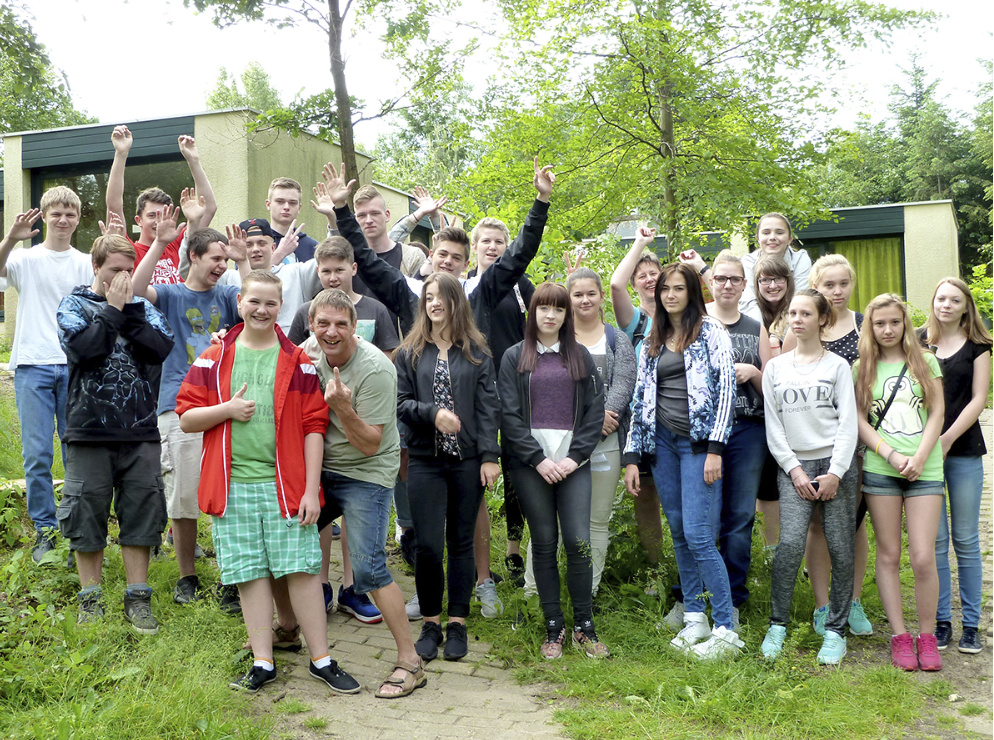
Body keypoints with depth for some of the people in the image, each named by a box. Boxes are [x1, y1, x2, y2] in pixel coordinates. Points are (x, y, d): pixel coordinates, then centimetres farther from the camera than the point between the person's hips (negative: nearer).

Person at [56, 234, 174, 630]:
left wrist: (128, 309, -8)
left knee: (141, 512, 5)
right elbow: (82, 347, -15)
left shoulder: (142, 306, 11)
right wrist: (113, 309, -8)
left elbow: (163, 345, -7)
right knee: (87, 513, 4)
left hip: (140, 431, 2)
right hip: (89, 430, -2)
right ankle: (90, 600, 19)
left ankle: (138, 598, 16)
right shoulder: (74, 304, 5)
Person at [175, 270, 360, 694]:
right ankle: (263, 663, 17)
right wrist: (227, 409, -10)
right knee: (250, 573, 6)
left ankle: (321, 660, 10)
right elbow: (186, 418, 8)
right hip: (233, 486, 2)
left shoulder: (298, 363, 5)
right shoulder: (213, 360, 9)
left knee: (302, 568, -2)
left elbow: (313, 428, 1)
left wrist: (311, 488, -5)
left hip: (285, 485, -1)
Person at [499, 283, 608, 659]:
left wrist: (574, 457, -6)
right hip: (530, 463, -1)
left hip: (573, 462, 1)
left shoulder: (580, 356, 11)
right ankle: (554, 628, 15)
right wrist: (538, 459, -10)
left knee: (579, 542, -5)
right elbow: (509, 415, -1)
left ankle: (584, 628, 9)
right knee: (544, 543, 4)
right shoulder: (515, 357, 7)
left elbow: (595, 410, 6)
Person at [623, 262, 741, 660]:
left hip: (698, 441, -5)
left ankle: (726, 630, -3)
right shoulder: (652, 342, 15)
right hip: (662, 441, 5)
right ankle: (694, 618, 18)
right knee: (679, 534, 8)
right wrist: (632, 456, 9)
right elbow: (641, 398, 15)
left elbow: (726, 388, -6)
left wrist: (715, 448, -14)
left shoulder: (711, 331, 1)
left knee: (698, 535, -11)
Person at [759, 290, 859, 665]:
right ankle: (777, 624, 1)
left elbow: (848, 422, 0)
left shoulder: (837, 365, 6)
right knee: (790, 543, -14)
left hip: (836, 464, -1)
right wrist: (794, 470, -2)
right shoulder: (775, 368, 11)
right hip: (793, 466, 1)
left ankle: (835, 630, 12)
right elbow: (773, 426, 8)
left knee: (841, 549, -1)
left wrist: (835, 472, -8)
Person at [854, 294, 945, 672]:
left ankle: (927, 636, 12)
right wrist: (892, 455, -10)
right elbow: (859, 422, 3)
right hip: (879, 470, 0)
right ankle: (899, 636, 14)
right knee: (888, 555, 3)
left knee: (923, 557, -5)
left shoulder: (926, 362, 10)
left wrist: (918, 458, -9)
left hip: (925, 470, 0)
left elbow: (937, 415, 5)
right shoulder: (862, 368, 8)